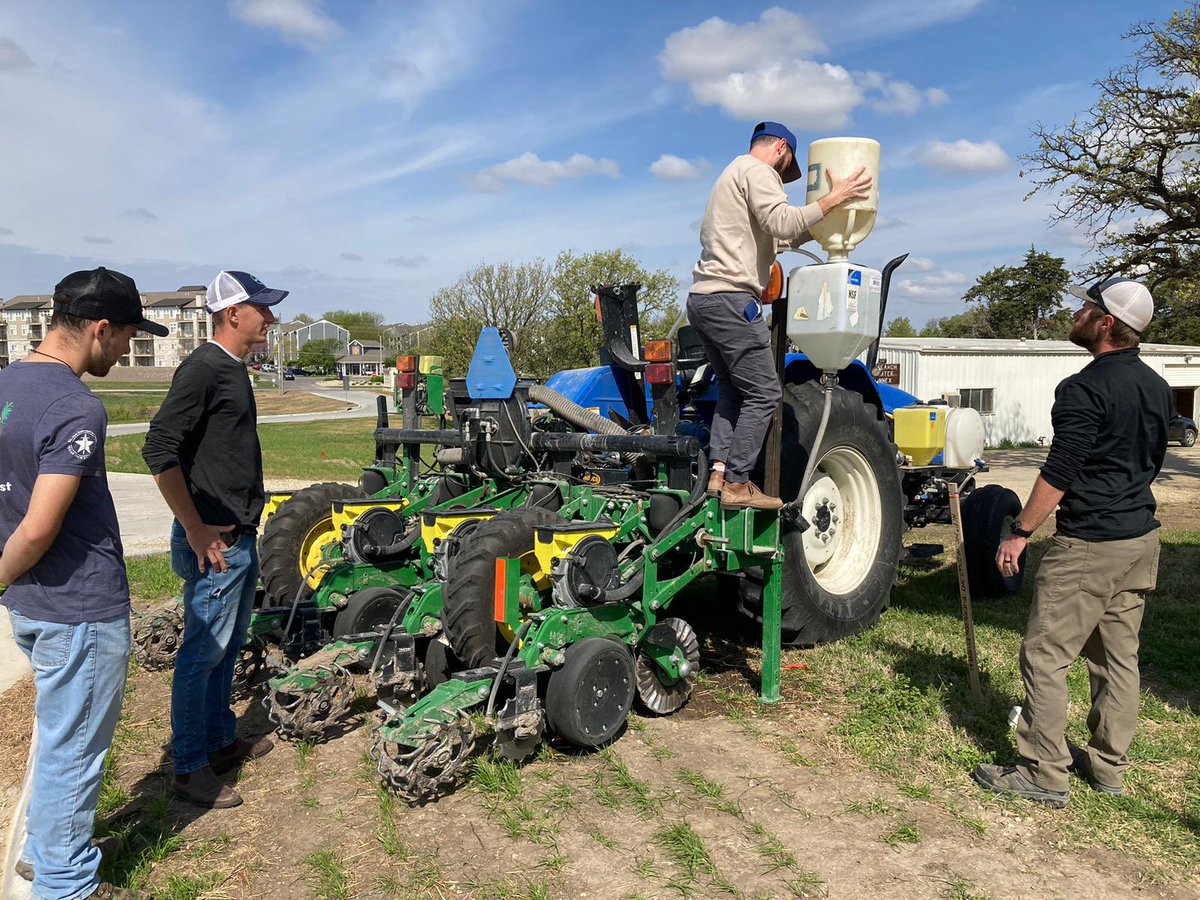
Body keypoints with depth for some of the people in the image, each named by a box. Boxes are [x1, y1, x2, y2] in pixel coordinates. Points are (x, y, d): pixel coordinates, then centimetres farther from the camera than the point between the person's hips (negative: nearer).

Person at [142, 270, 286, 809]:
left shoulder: (233, 370, 14)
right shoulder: (202, 368, -16)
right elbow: (159, 451, -22)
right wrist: (196, 530, -20)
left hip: (240, 537, 10)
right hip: (214, 541, -10)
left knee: (227, 647, 19)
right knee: (202, 653, 1)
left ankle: (221, 741, 33)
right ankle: (190, 768, 13)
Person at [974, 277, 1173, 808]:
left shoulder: (1084, 389, -18)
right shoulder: (1156, 388, 10)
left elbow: (1059, 474, -20)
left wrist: (1020, 532, -12)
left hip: (1087, 544, -9)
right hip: (1141, 539, 9)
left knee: (1045, 656, -2)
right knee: (1119, 656, 15)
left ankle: (1045, 774, 3)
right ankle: (1109, 767, 26)